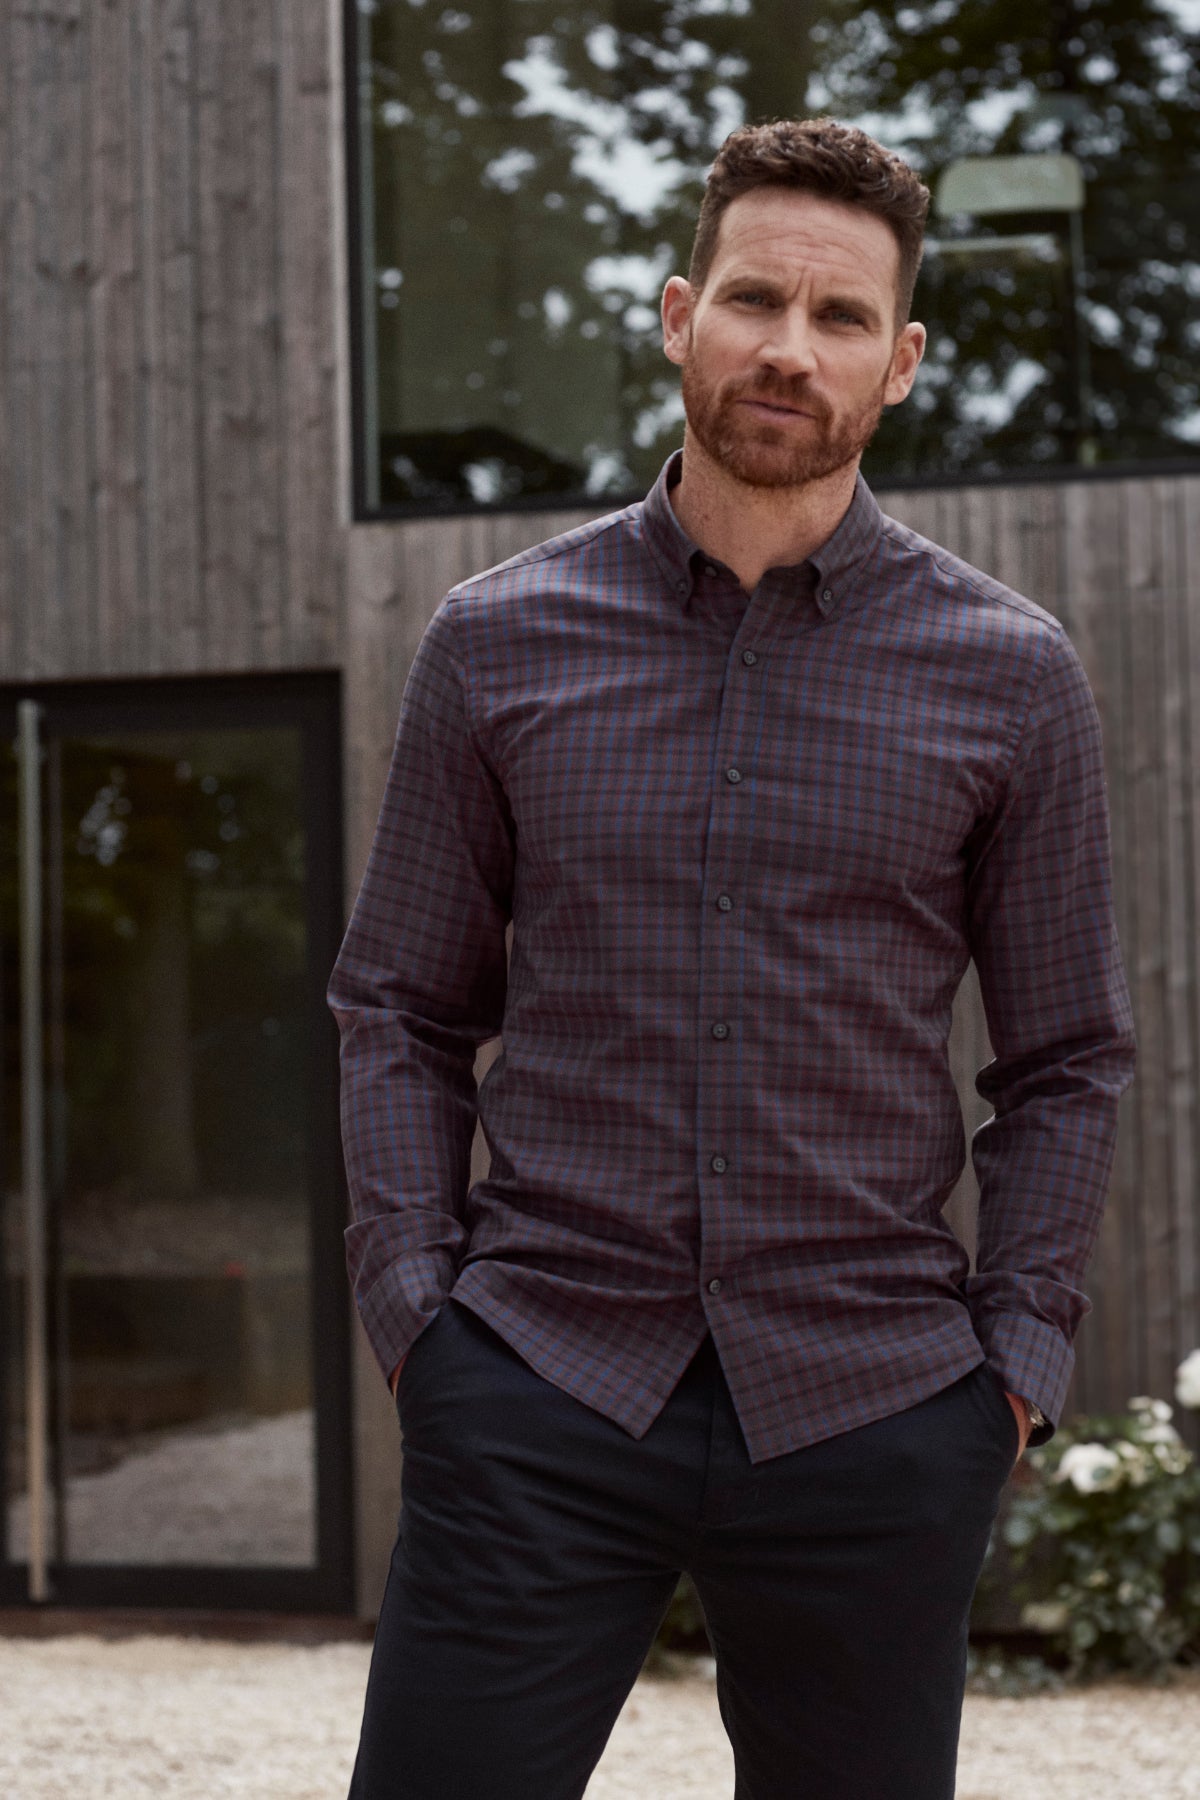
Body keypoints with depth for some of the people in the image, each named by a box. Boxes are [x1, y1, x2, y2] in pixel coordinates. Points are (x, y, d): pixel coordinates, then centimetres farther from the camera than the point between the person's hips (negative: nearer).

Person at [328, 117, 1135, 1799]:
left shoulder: (1009, 675, 4)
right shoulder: (497, 641, 5)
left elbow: (1068, 1062, 8)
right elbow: (399, 1008, 10)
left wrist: (1017, 1361, 0)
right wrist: (413, 1303, 0)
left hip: (872, 1411, 0)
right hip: (537, 1393, 0)